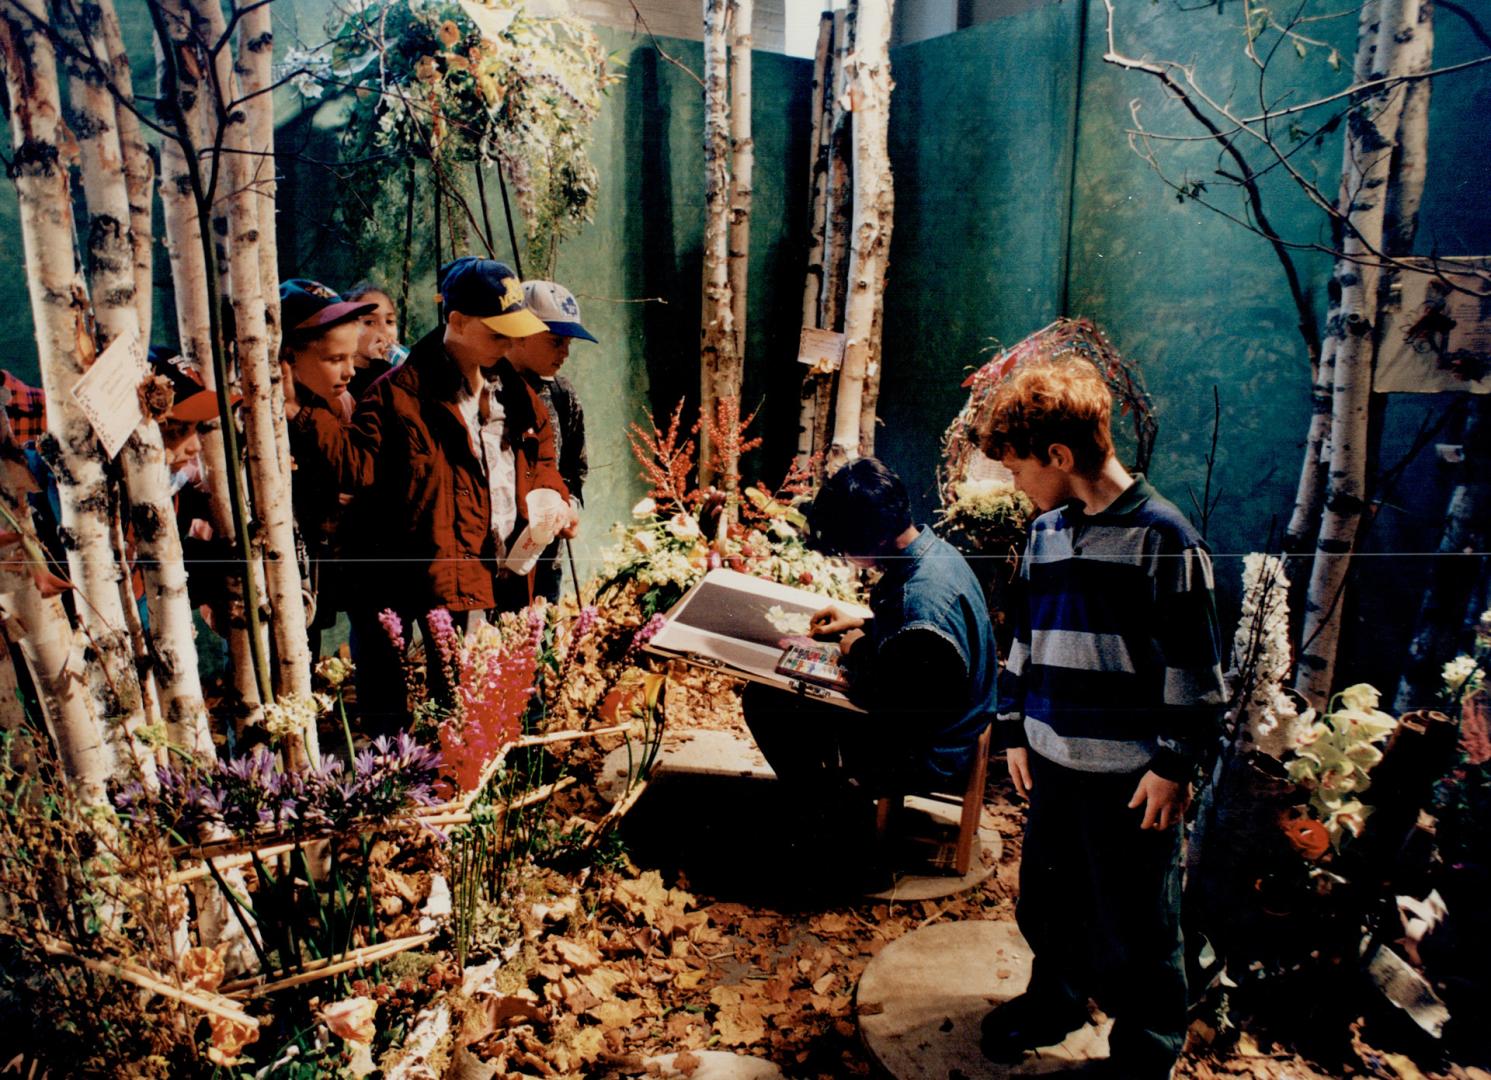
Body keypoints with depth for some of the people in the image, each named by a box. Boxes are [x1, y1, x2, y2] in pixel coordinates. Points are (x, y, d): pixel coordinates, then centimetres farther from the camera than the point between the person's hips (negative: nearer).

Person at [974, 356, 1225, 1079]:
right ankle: (1056, 998, 44)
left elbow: (1193, 665, -11)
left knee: (1132, 926, 9)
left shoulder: (1161, 536, -13)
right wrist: (1016, 729, 16)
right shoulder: (1045, 533, 8)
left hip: (1131, 775, -6)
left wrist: (1176, 763, -11)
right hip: (1054, 761, 6)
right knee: (1047, 898, 20)